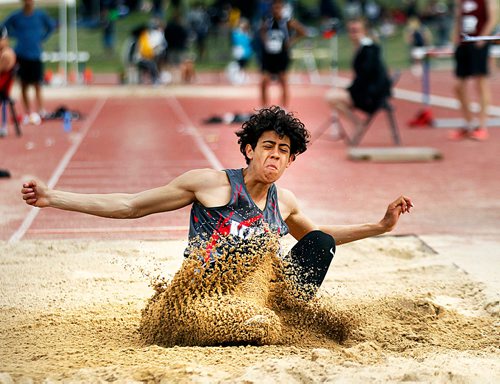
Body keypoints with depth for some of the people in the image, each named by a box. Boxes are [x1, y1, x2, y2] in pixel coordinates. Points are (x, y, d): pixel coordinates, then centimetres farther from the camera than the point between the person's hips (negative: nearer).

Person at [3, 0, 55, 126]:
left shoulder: (40, 15, -1)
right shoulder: (16, 16, -3)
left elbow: (52, 25, 14)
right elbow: (4, 27, 8)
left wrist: (42, 37, 4)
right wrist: (17, 35, -2)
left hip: (36, 55, 0)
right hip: (21, 54, 0)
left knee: (37, 85, 0)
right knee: (24, 85, 6)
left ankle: (40, 112, -1)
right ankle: (28, 113, 12)